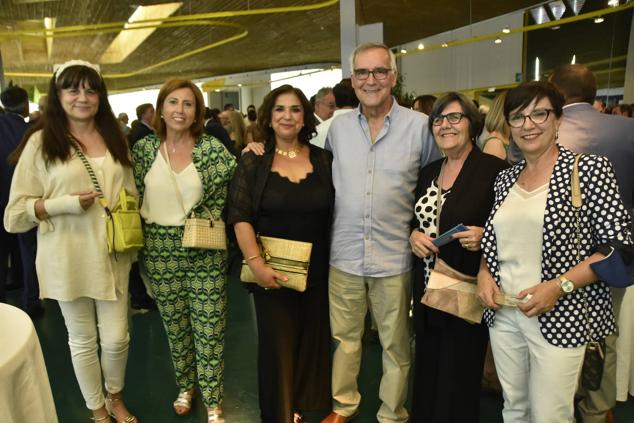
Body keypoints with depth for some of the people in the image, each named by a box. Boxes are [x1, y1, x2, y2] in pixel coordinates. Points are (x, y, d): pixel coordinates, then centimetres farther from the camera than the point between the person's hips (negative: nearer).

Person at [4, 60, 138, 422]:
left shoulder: (114, 138, 7)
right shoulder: (42, 142, -6)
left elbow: (130, 193, 15)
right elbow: (17, 211, -5)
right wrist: (66, 203, -18)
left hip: (112, 255, 3)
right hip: (68, 260, -3)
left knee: (117, 338, 8)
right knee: (82, 340, 12)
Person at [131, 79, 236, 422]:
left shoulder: (213, 149, -6)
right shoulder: (143, 149, 1)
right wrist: (143, 240, 4)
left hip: (205, 252, -2)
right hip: (160, 252, 2)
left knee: (209, 327, 4)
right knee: (174, 325, 16)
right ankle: (185, 386, 39)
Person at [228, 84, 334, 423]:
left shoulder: (324, 160, 3)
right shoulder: (253, 162, -3)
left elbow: (334, 213, 7)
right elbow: (240, 217, -8)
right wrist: (256, 262, -18)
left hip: (316, 270, 2)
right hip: (272, 271, -2)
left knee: (312, 339, 15)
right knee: (276, 343, 8)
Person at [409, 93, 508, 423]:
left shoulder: (494, 170, -9)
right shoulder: (428, 172, 11)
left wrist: (484, 235, -24)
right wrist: (414, 235, -2)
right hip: (427, 288, 6)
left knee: (459, 375, 6)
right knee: (427, 370, 17)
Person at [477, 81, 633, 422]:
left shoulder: (589, 169, -6)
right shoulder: (505, 178, 9)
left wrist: (559, 286, -19)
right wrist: (484, 272, -1)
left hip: (559, 317, -5)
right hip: (503, 313, 5)